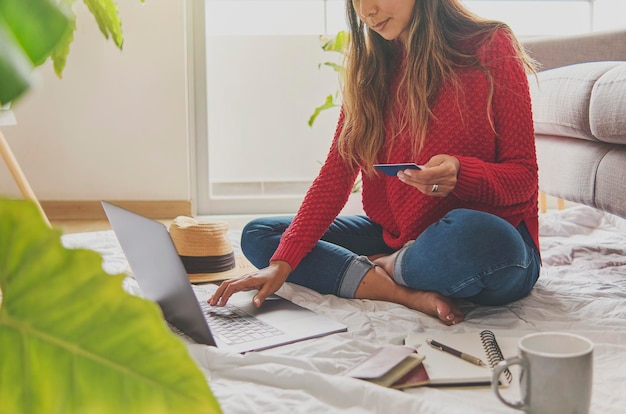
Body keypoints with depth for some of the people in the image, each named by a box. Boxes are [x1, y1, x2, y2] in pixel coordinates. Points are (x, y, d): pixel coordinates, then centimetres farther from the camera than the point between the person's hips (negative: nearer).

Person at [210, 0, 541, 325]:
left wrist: (459, 173, -29)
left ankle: (385, 267, -6)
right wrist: (281, 263, -14)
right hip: (393, 236, 5)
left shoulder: (491, 47, -7)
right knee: (256, 235, -2)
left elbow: (524, 177, -7)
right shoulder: (369, 67, 6)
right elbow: (337, 172, -2)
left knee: (470, 233, -41)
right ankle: (409, 294, -19)